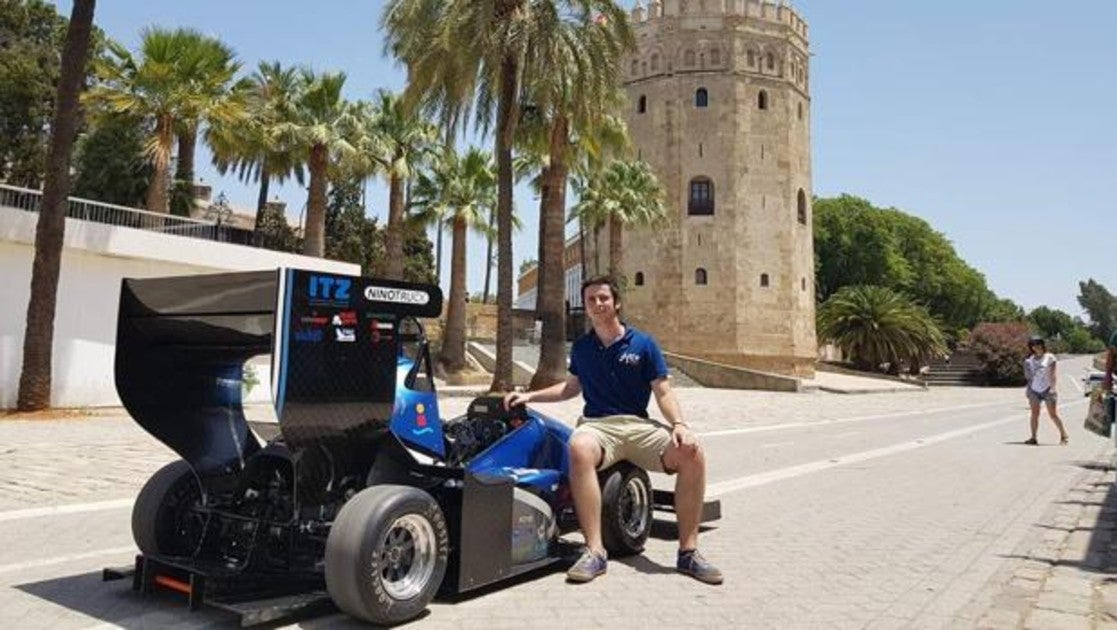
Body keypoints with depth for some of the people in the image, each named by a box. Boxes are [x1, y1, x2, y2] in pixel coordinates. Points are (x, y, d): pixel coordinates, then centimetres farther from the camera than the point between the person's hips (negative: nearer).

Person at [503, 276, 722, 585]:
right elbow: (572, 386, 29)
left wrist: (679, 424, -14)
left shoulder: (643, 344, 7)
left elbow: (663, 392, 4)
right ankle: (594, 551, -34)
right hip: (597, 425, 0)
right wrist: (529, 396, 21)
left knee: (692, 453, -28)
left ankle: (688, 551, -16)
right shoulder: (581, 347, 16)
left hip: (639, 425, 0)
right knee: (579, 448, -38)